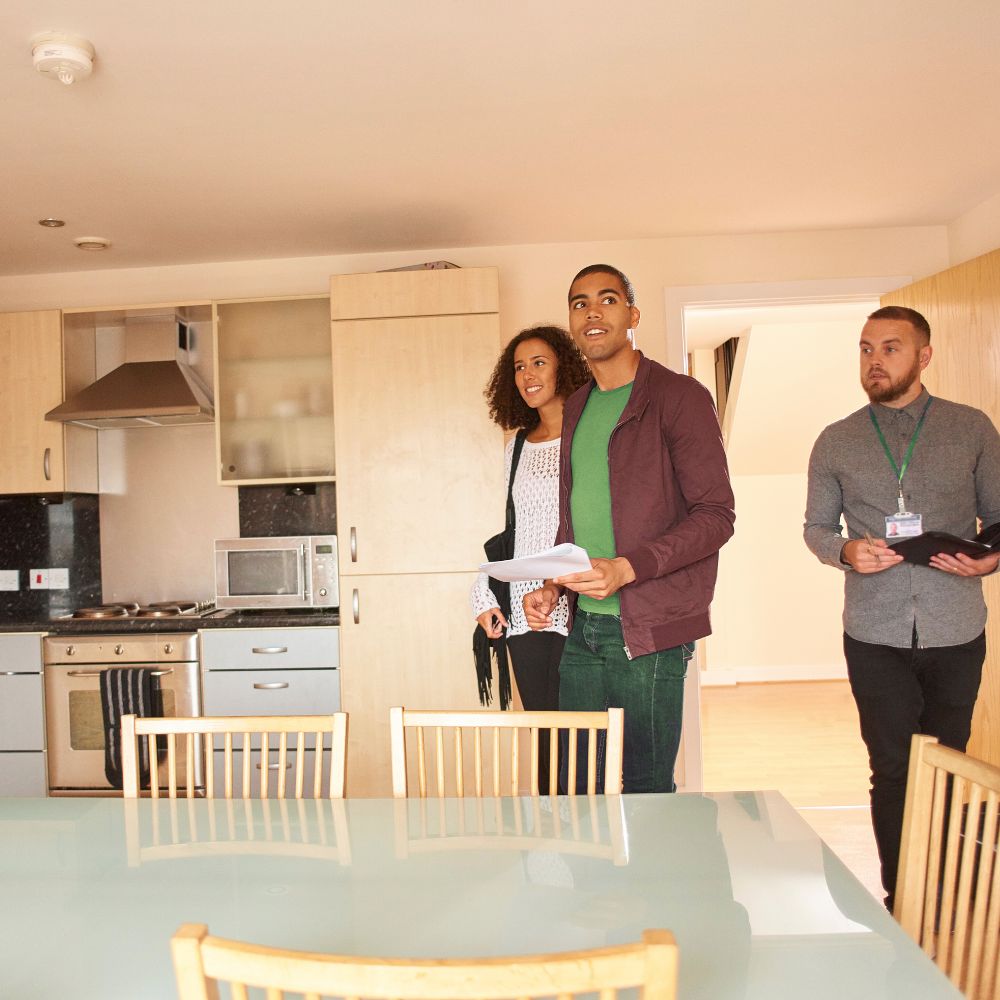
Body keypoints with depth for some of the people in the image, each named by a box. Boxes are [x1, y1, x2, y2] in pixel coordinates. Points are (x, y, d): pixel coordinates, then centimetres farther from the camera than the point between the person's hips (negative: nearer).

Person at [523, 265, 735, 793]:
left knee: (647, 790, 3)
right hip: (582, 630, 6)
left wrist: (627, 568, -21)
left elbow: (716, 514, -11)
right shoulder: (576, 408, 16)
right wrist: (551, 585, 6)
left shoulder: (679, 396, -6)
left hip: (649, 633, -6)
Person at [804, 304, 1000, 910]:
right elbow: (816, 527, 10)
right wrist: (846, 552, -10)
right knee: (893, 770, 6)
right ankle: (902, 904, 20)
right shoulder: (836, 442, 6)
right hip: (876, 636, 0)